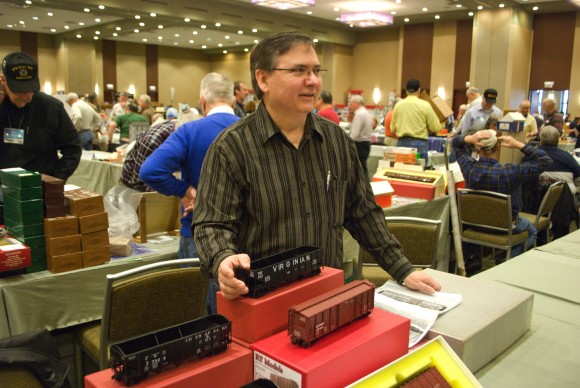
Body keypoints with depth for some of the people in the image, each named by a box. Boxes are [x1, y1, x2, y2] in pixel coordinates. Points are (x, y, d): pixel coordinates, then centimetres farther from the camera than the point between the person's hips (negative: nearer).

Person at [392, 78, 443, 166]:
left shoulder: (398, 105, 4)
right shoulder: (425, 105, -5)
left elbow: (392, 129, 9)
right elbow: (435, 128, -3)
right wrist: (442, 123, 17)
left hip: (402, 142, 3)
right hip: (419, 143, -3)